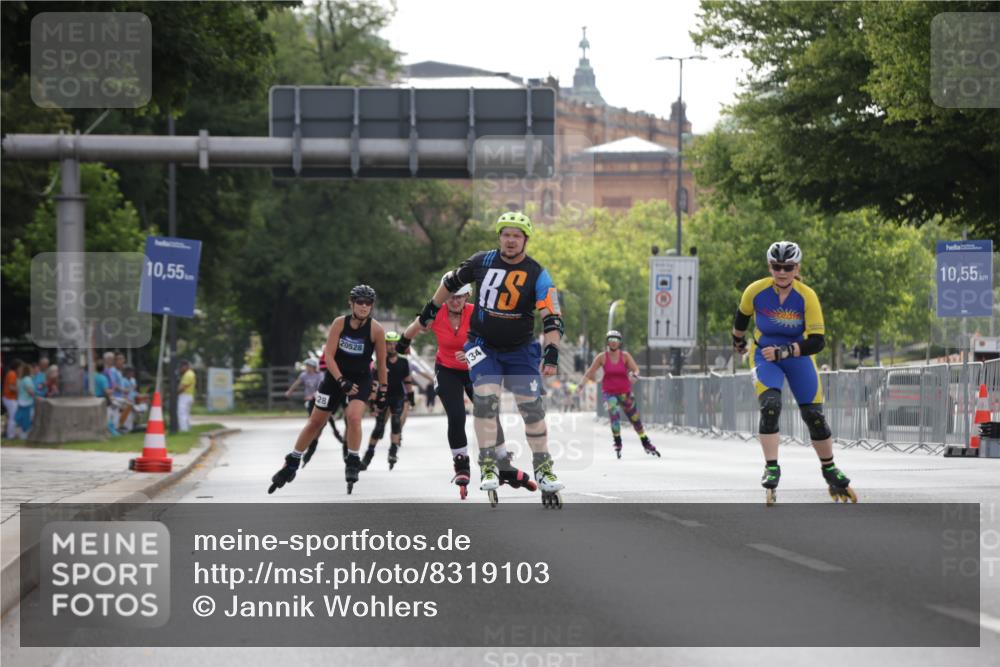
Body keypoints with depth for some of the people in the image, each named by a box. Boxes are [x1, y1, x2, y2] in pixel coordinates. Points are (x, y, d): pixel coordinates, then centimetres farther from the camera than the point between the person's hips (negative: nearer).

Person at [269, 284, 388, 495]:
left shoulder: (376, 330, -15)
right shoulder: (340, 323, -14)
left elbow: (381, 363, -5)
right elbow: (329, 355, -15)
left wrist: (383, 392, -2)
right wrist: (342, 381, -25)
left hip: (361, 380, -2)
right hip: (335, 376, 2)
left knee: (354, 416, -25)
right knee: (315, 421, 8)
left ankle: (353, 463, -5)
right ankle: (292, 463, 23)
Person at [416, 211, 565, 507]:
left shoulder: (538, 275, -13)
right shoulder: (482, 262, -6)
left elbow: (552, 319, -20)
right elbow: (451, 281, 13)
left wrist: (552, 352, -33)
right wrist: (432, 308, 22)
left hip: (520, 350, 0)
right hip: (483, 345, 0)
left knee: (532, 405, -4)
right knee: (486, 396, -19)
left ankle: (543, 467, 11)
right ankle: (488, 465, -14)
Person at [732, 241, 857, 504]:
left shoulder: (807, 297, -22)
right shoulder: (756, 291, -19)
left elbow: (817, 341, -24)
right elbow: (741, 316, 4)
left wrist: (784, 351, -36)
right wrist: (738, 341, 21)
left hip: (798, 357, 0)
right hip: (764, 356, 0)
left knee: (814, 416, 0)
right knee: (770, 406, -24)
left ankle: (830, 472, 20)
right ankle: (771, 469, -18)